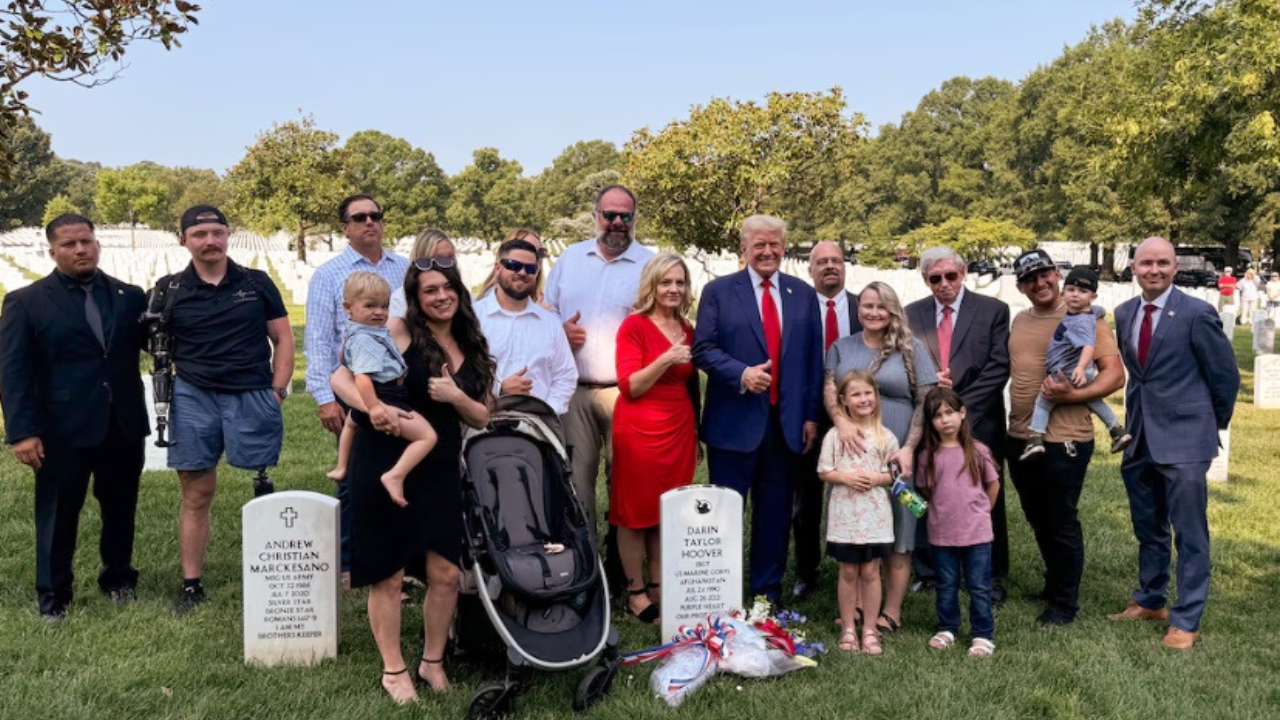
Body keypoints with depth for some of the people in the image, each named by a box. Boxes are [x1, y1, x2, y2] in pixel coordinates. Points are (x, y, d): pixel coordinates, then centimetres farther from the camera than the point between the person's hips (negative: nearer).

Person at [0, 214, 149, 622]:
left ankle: (118, 579, 34)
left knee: (120, 509, 14)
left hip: (124, 427, 3)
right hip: (63, 430, -3)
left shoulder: (129, 296, 7)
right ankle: (53, 595, 25)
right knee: (57, 515, 9)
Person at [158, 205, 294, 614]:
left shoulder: (257, 283, 5)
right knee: (196, 495, 7)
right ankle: (191, 584, 17)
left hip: (254, 397, 0)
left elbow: (282, 338, 7)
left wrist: (278, 391, -2)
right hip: (193, 399, 1)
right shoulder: (169, 291, 5)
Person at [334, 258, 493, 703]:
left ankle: (432, 662, 25)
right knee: (388, 576, 5)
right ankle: (393, 670, 22)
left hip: (440, 471, 5)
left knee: (446, 574, 5)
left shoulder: (471, 348, 8)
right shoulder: (398, 331, -8)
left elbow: (481, 418, 8)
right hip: (385, 467, -5)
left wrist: (454, 396, -13)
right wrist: (373, 408, -32)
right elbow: (341, 378, -13)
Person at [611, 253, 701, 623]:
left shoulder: (687, 330, 10)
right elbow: (629, 387, -14)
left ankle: (658, 587, 20)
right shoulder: (634, 325, -8)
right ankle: (635, 592, 12)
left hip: (679, 429, 6)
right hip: (639, 429, -6)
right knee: (635, 510, 3)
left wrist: (696, 434, 18)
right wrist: (665, 360, -25)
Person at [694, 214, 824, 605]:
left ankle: (768, 593, 24)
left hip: (786, 422, 3)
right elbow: (703, 349, -4)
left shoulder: (803, 294, 10)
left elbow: (813, 359, 9)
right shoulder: (719, 291, 1)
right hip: (734, 422, -3)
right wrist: (742, 373, -19)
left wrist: (811, 415, 5)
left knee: (775, 512, 11)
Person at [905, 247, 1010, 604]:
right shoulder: (912, 314, 9)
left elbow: (998, 367, -5)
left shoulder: (993, 310, 1)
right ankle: (929, 573, 16)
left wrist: (961, 408, -13)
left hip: (978, 423, -2)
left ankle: (991, 579, 16)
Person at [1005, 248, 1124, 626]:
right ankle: (1054, 584, 38)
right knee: (1038, 520, 19)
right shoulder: (1020, 321, 10)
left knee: (1062, 523, 5)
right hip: (1020, 439, 7)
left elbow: (1115, 375, -12)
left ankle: (1065, 602, 20)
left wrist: (1072, 395, -25)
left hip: (1063, 440, -6)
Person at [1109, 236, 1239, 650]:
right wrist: (1138, 418, 14)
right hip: (1140, 440, 6)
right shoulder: (1124, 314, 6)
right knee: (1148, 529, 18)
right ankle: (1150, 601, 33)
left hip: (1183, 439, -6)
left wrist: (1214, 424, 6)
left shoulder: (1197, 314, -12)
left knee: (1189, 534, 1)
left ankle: (1186, 621, 11)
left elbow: (1225, 375, -4)